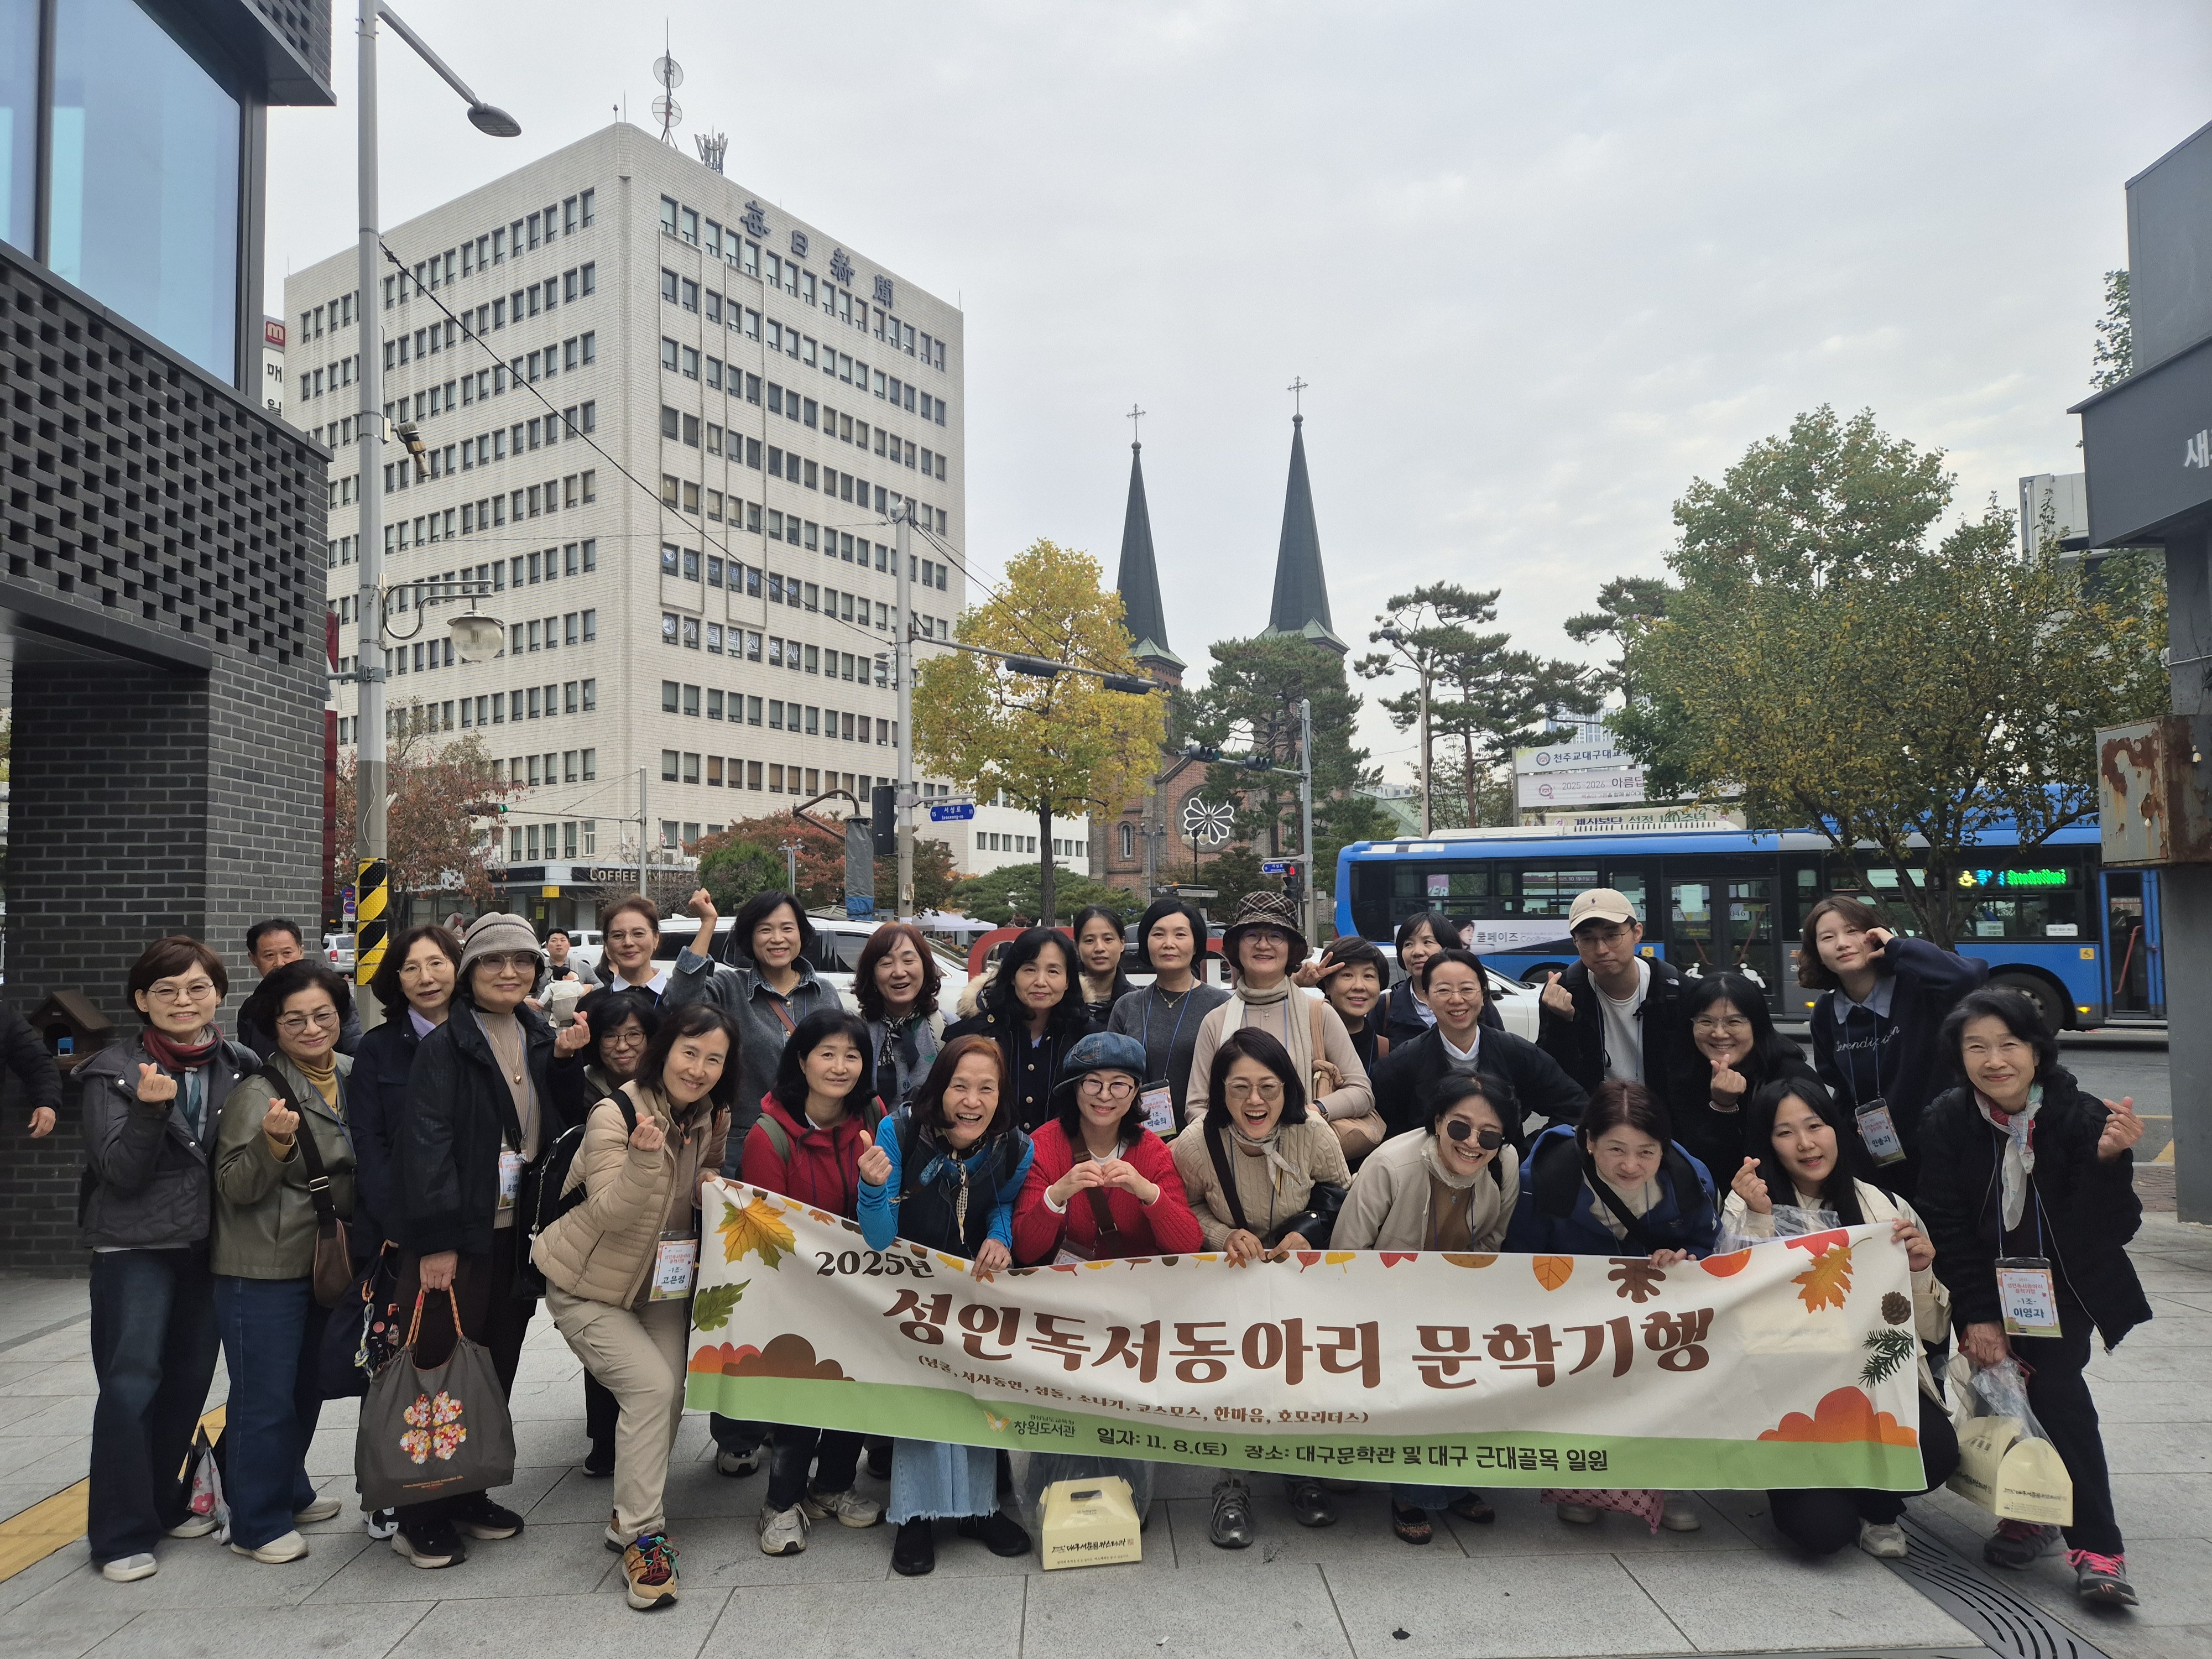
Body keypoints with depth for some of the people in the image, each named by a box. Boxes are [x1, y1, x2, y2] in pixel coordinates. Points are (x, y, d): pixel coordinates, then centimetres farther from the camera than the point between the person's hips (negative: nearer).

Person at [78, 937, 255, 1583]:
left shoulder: (241, 1067, 1)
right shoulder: (113, 1071, -9)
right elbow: (121, 1172, -15)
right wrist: (149, 1110, -29)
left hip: (208, 1244, 4)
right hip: (134, 1247, -4)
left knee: (189, 1380, 12)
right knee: (131, 1384, -4)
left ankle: (164, 1505, 29)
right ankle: (121, 1535, 7)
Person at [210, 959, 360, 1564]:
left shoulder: (353, 1077, 3)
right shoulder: (257, 1093, -17)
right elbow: (235, 1188, -19)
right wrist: (273, 1144, -35)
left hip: (324, 1264, 7)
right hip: (263, 1271, -7)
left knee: (308, 1388, 20)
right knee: (266, 1398, 2)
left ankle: (289, 1493, 37)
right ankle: (258, 1523, 17)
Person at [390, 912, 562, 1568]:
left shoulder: (540, 1041, 11)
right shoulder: (445, 1046, -9)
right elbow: (427, 1144, -15)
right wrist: (437, 1241, -19)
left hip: (518, 1232, 6)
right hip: (458, 1235, -6)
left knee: (498, 1369, 13)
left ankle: (471, 1495, 27)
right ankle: (423, 1519, 13)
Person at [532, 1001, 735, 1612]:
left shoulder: (711, 1118, -4)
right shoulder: (615, 1115, -24)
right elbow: (610, 1215, -30)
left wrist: (713, 1186, -12)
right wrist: (645, 1157, -47)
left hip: (662, 1284, 6)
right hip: (588, 1287, -6)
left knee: (670, 1393, -2)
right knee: (651, 1384, -19)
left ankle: (629, 1516, 21)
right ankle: (642, 1538, -7)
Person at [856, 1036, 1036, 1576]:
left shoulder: (1015, 1148, -15)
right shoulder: (899, 1132, -22)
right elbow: (879, 1241, -22)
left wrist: (999, 1237, -16)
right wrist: (875, 1187, -41)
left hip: (976, 1282, 2)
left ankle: (978, 1503, 1)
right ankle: (919, 1514, -11)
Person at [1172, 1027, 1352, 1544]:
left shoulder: (1313, 1133, -14)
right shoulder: (1196, 1144, -17)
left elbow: (1342, 1193, 4)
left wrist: (1308, 1231, -14)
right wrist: (1226, 1237, -19)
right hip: (1226, 1278, -1)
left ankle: (1306, 1469, 1)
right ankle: (1231, 1484, -7)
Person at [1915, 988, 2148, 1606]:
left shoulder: (2082, 1116, -18)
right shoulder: (1946, 1122, -14)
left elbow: (2115, 1231, -19)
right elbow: (1947, 1229, -10)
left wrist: (2110, 1159, -35)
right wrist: (1978, 1315, -12)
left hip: (2069, 1283, -1)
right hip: (1992, 1284, 2)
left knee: (2055, 1385, -17)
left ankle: (2096, 1548, -11)